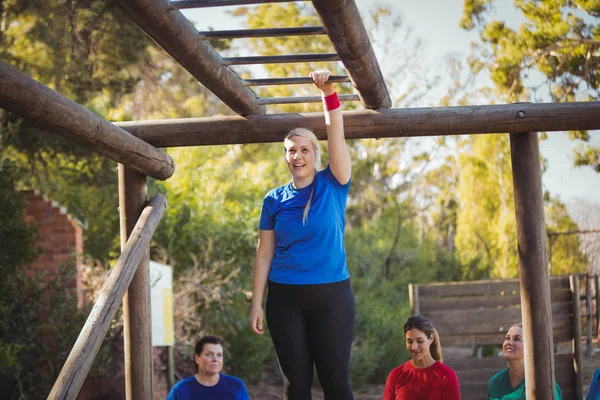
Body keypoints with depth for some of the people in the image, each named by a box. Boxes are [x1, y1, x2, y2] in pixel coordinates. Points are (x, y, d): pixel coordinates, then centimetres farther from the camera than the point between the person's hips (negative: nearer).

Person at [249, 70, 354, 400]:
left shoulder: (333, 186, 1)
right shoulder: (275, 199, 5)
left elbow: (336, 137, -12)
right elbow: (264, 254, 5)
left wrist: (329, 94, -23)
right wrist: (256, 304, 0)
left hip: (331, 295, -2)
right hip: (285, 298, 2)